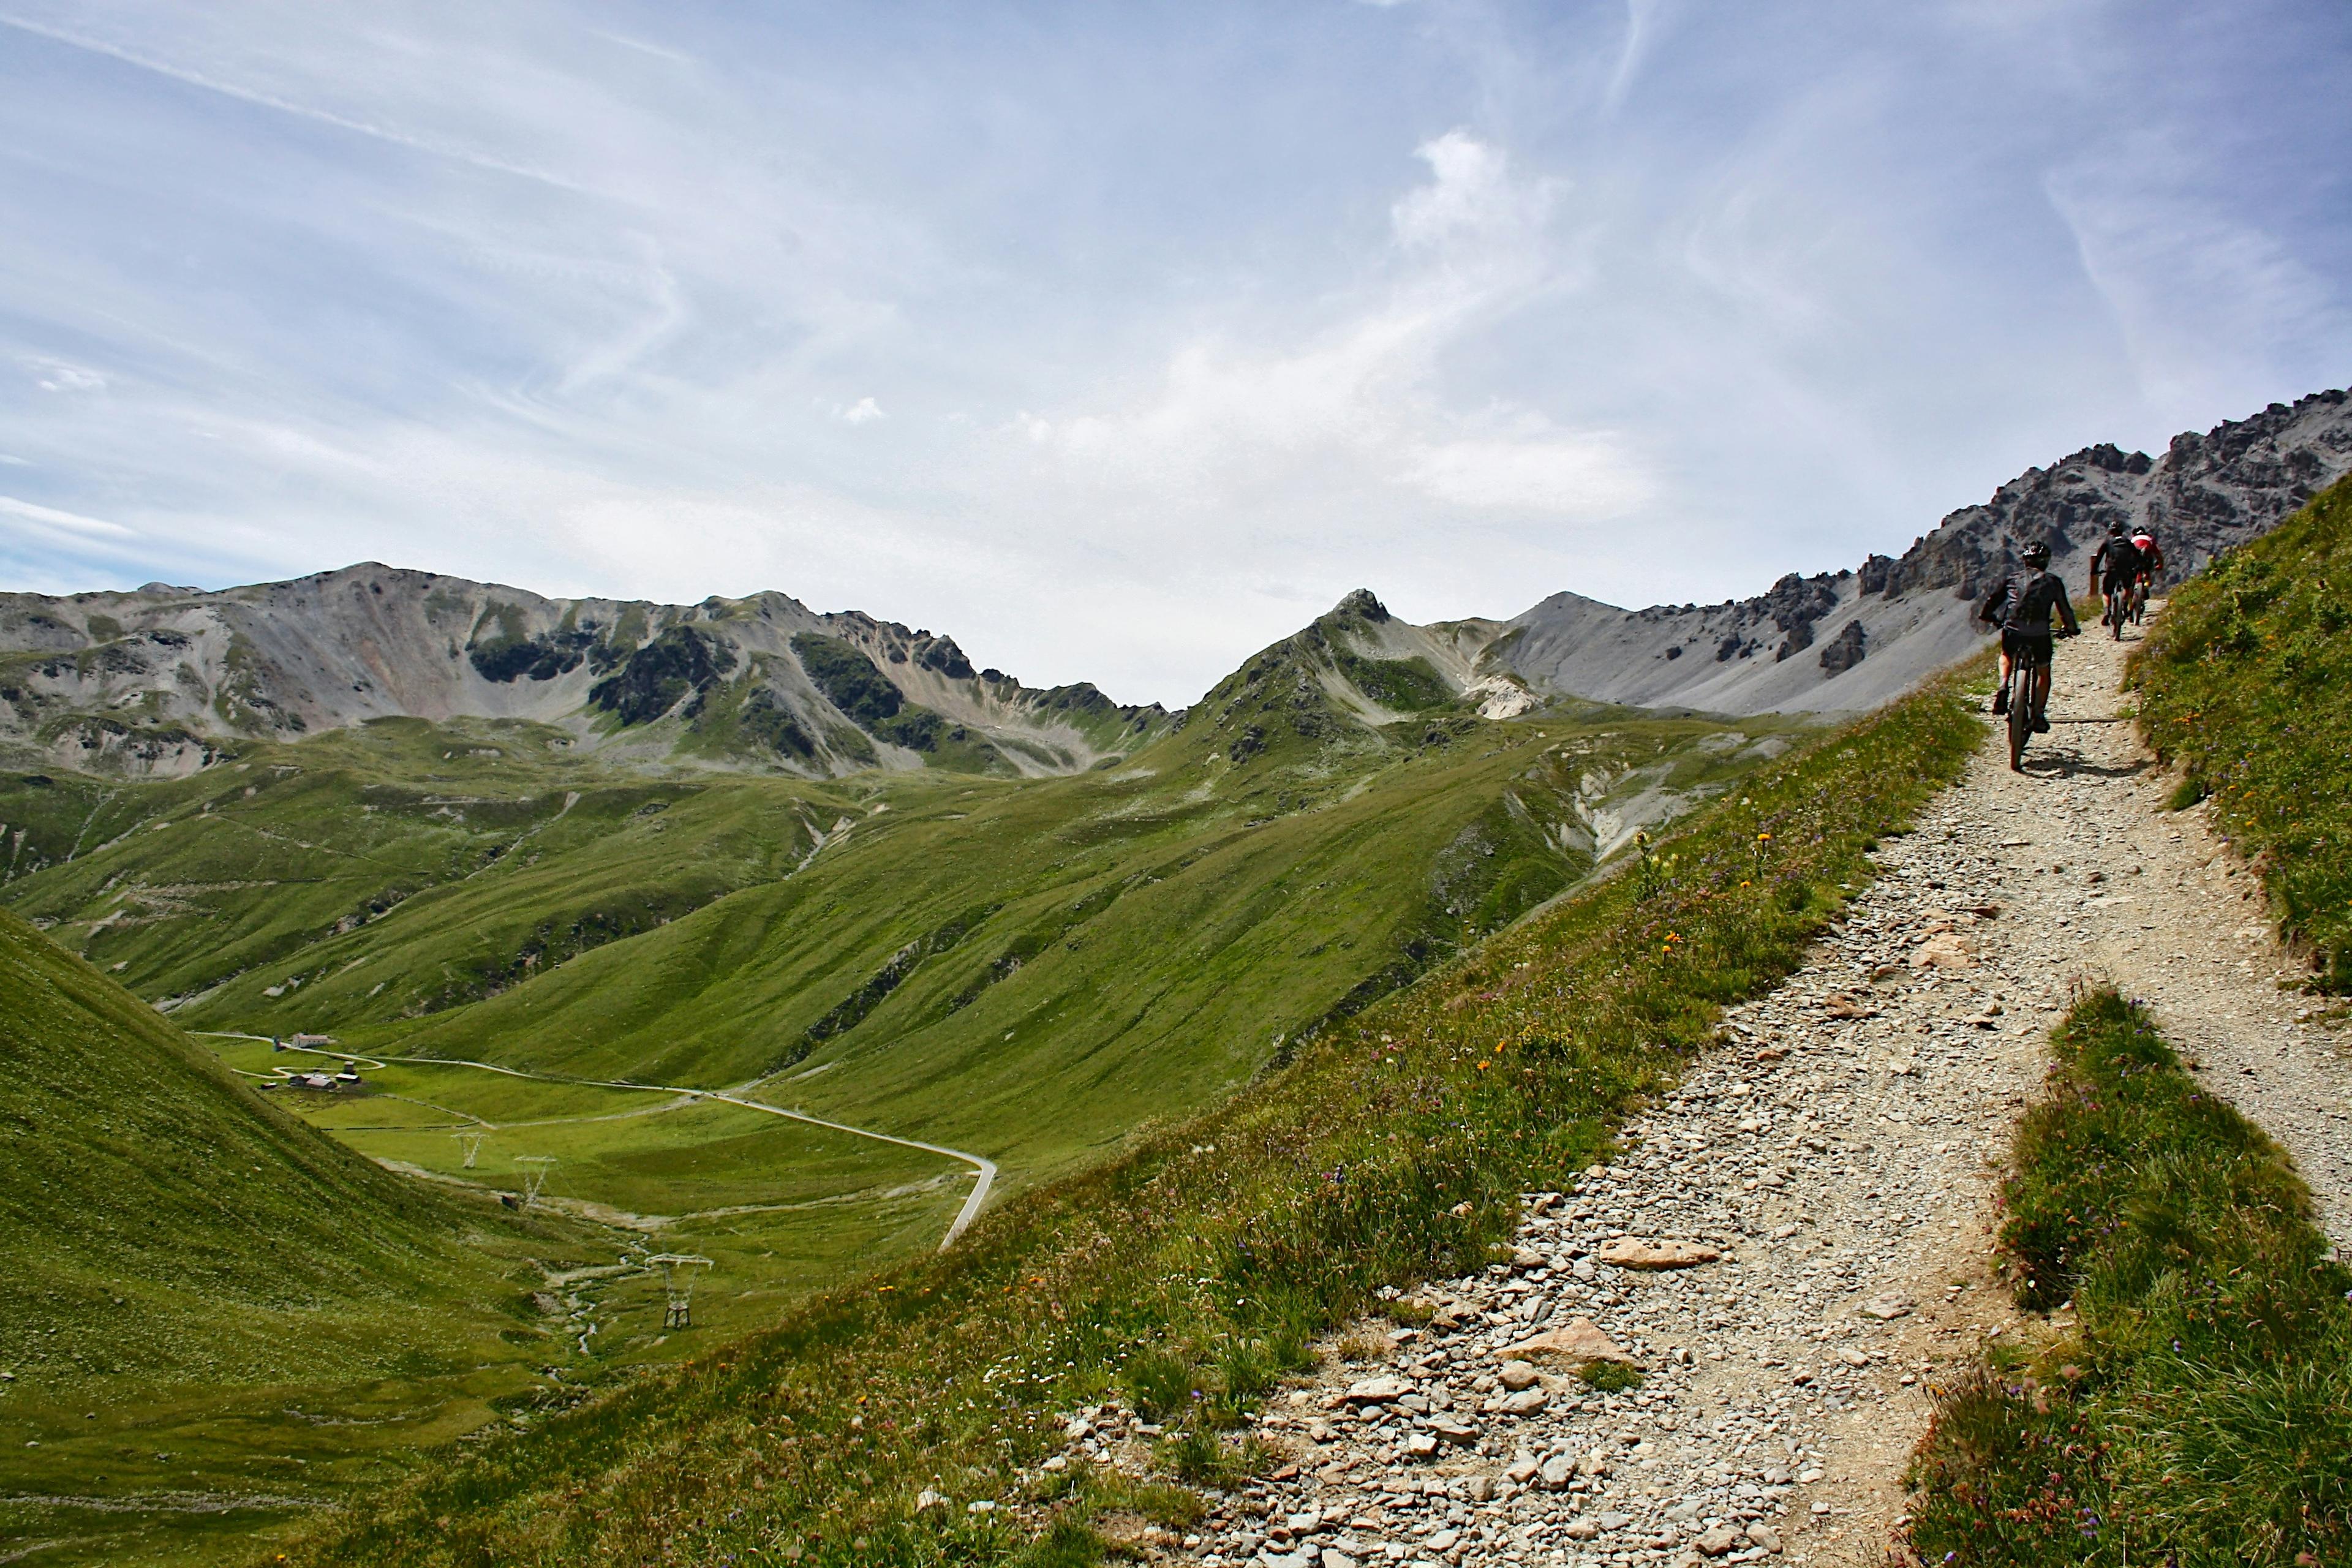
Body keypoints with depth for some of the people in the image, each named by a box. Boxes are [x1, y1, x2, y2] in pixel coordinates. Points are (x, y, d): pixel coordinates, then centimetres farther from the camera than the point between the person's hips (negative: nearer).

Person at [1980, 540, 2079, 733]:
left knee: (2006, 657, 32)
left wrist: (1987, 616, 30)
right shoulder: (2053, 581, 13)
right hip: (2039, 633, -1)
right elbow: (2064, 609, 16)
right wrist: (2071, 628, 32)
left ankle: (2004, 687, 4)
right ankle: (2038, 715, 11)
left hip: (2012, 629, 1)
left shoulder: (2013, 577, 14)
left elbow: (1993, 598, 12)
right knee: (2043, 672, 18)